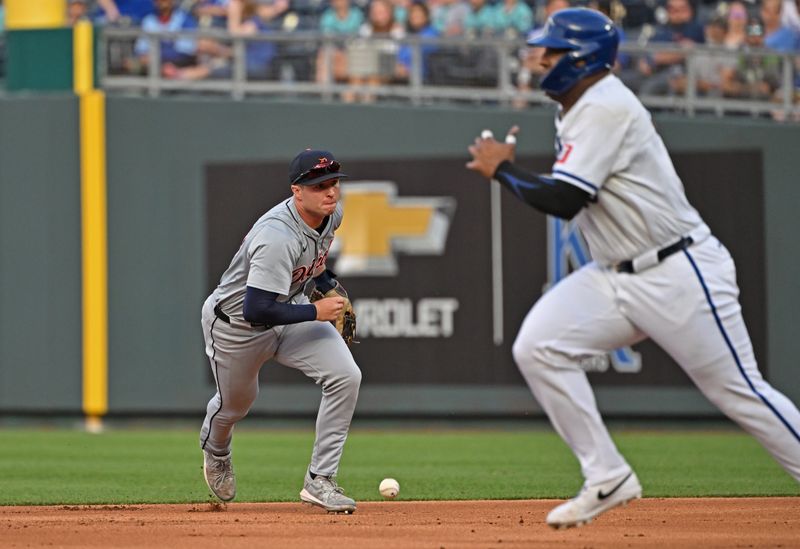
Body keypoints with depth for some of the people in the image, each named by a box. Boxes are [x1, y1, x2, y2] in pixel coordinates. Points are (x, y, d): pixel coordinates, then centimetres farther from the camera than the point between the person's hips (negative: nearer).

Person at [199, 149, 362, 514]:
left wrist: (327, 284, 4)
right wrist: (315, 312, -31)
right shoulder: (279, 237, -38)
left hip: (291, 310, 6)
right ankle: (215, 449, 58)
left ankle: (320, 480, -8)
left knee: (345, 376, -16)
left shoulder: (332, 213, -12)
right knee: (235, 403, 19)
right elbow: (255, 310, -39)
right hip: (235, 323, -6)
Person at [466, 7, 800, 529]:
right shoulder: (579, 111, 12)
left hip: (682, 275, -9)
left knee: (739, 391, -6)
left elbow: (564, 201, -24)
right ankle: (608, 480, 0)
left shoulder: (606, 108, -18)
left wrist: (503, 170, -10)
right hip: (618, 277, 9)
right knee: (538, 346, -5)